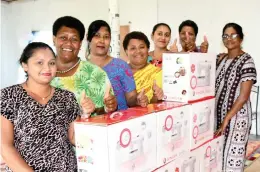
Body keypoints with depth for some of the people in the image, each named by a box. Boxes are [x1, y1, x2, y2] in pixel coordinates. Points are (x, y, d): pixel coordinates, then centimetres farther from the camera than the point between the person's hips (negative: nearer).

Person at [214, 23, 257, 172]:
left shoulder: (246, 61, -11)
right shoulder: (221, 59, 9)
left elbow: (244, 96, -16)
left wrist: (227, 119, -18)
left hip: (236, 115, -6)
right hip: (219, 113, 6)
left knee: (232, 154, 0)